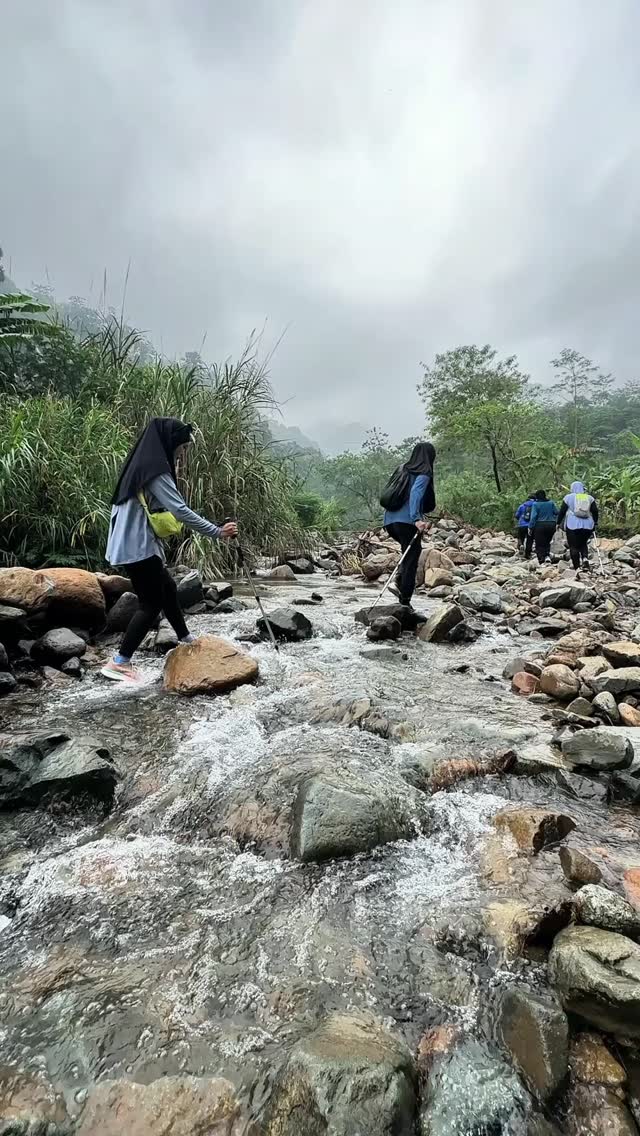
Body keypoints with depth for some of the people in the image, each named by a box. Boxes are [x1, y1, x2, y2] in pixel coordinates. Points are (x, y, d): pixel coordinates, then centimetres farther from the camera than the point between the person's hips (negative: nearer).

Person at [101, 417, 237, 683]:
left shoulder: (144, 464, 13)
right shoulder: (155, 470, -17)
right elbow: (181, 511, -24)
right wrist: (217, 532, -20)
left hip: (137, 544, 10)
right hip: (137, 547, -10)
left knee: (167, 589, 19)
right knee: (151, 603, -3)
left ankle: (186, 641, 34)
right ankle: (119, 663, 2)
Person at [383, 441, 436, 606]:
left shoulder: (403, 470, 16)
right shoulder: (424, 474, -4)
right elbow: (415, 493, -21)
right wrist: (416, 519, -27)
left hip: (390, 521, 7)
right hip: (407, 522, -7)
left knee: (414, 549, 28)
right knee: (411, 562, 4)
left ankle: (400, 580, 10)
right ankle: (405, 602, 6)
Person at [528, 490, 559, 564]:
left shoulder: (535, 504, -8)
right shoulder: (551, 503, 4)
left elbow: (533, 517, -11)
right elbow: (557, 512, 2)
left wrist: (530, 527, -7)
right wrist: (556, 522, 13)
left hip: (540, 525, -4)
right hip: (551, 525, 4)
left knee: (539, 544, 2)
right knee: (547, 542, 21)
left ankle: (541, 561, -4)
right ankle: (547, 555, 2)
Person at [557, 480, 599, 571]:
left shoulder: (568, 497, 4)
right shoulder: (590, 498, 11)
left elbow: (562, 511, 3)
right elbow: (595, 511, 6)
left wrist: (558, 523, 11)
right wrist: (595, 523, 14)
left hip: (572, 525, -3)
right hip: (587, 525, 3)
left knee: (573, 546, 2)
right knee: (583, 544, 20)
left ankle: (577, 568, -1)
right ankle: (585, 558, -6)